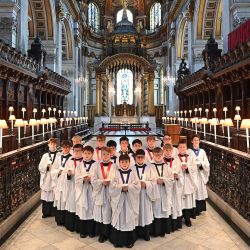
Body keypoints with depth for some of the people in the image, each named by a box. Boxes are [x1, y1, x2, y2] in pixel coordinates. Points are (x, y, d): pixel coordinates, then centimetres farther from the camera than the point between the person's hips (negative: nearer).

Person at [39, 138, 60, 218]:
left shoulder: (59, 156, -2)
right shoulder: (45, 156, 6)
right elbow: (40, 168, 4)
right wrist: (46, 166, -12)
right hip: (46, 179, 2)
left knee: (54, 196, 1)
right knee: (45, 196, 5)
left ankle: (54, 212, 18)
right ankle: (46, 212, 21)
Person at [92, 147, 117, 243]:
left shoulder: (114, 166, -2)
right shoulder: (98, 166, 2)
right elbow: (93, 180, -1)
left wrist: (110, 182, -19)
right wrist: (102, 181, -16)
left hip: (110, 192, -1)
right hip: (99, 193, 2)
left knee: (108, 212, 3)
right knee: (99, 213, 7)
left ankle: (105, 233, 18)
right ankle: (100, 232, 22)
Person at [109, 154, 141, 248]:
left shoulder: (133, 173, 2)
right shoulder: (116, 173, 1)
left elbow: (137, 186, -6)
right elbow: (112, 186, -7)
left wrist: (128, 187, -19)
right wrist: (121, 187, -20)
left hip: (130, 201, 1)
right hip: (118, 200, 0)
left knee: (130, 220, 6)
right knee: (118, 219, 4)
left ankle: (130, 241, 21)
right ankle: (118, 241, 18)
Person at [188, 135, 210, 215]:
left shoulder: (202, 151, 9)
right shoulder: (189, 151, 1)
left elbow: (206, 163, 5)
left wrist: (201, 164, -13)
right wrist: (195, 163, -19)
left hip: (201, 173, 3)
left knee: (201, 190, 6)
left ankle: (199, 209, 18)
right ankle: (194, 210, 5)